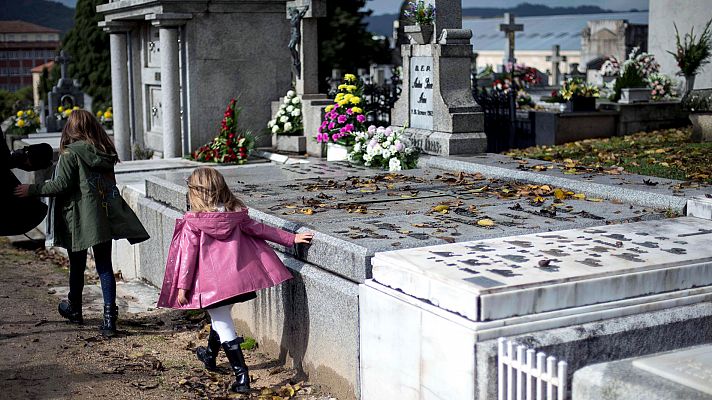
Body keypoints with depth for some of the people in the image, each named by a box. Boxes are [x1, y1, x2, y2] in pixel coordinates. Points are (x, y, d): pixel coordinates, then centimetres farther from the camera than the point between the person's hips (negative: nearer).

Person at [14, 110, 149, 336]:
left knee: (77, 265, 14)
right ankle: (109, 317, -4)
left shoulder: (71, 153, -10)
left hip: (78, 219, -4)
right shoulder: (104, 152, 7)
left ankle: (74, 309, 33)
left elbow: (62, 185, -14)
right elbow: (108, 183, 9)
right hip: (104, 218, 4)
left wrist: (32, 190, -5)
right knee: (104, 266, 4)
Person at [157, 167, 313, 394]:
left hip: (212, 282, -5)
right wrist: (292, 239, 14)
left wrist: (182, 286, -3)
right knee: (222, 317, 26)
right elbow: (260, 230, 5)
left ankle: (242, 377, -6)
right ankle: (210, 355, 51)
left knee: (222, 323, 1)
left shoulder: (193, 223, -11)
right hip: (238, 277, 5)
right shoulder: (236, 215, 0)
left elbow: (189, 254, -9)